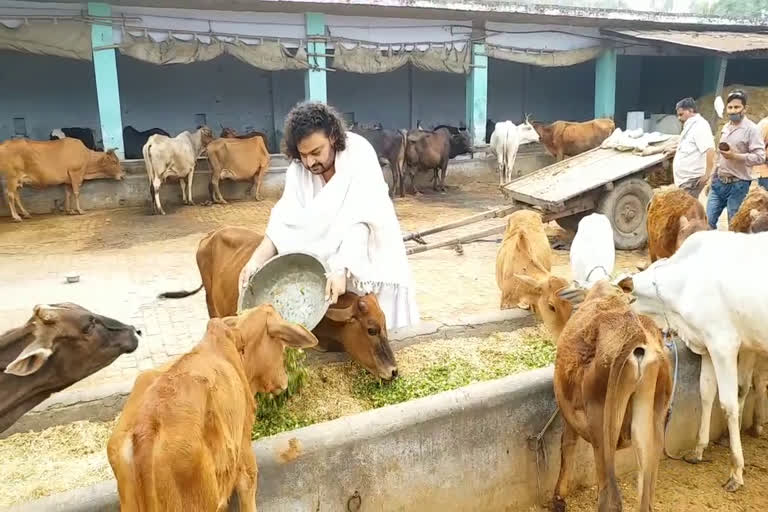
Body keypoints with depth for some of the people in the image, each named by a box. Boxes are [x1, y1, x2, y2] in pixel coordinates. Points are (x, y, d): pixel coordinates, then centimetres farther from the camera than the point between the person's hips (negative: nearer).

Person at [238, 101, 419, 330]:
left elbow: (359, 220, -38)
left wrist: (341, 268, -49)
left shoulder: (359, 156, -30)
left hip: (366, 246, -3)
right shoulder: (298, 168, -16)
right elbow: (285, 219, -22)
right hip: (323, 248, 4)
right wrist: (257, 260, -35)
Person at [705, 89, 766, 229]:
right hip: (719, 182, 7)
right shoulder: (726, 127, 12)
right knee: (707, 221, 5)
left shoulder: (751, 129, -10)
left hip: (738, 185, -6)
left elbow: (760, 157, -16)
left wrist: (735, 156, -24)